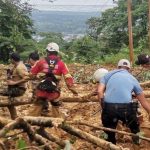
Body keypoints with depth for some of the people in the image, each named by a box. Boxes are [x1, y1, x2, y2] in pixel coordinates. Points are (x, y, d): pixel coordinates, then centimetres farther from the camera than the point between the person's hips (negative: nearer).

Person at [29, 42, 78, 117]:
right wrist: (72, 88, -3)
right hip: (54, 90, 0)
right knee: (55, 106, 17)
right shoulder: (61, 63, -1)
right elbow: (68, 77, -6)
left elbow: (32, 74, 7)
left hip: (41, 89, 1)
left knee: (38, 106, 14)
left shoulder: (41, 62, 1)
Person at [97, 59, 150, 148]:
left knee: (109, 134, 20)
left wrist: (104, 106, 12)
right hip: (126, 108, 0)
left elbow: (100, 91, 4)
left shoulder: (108, 74, 20)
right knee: (134, 127, 31)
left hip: (109, 108, 0)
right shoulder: (133, 79, 20)